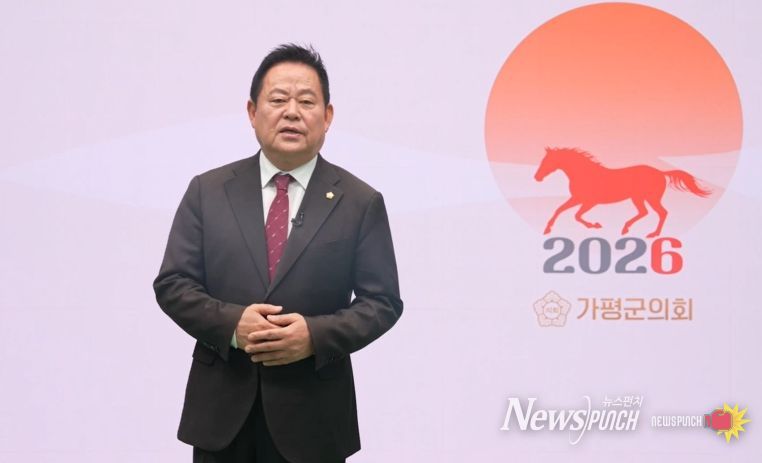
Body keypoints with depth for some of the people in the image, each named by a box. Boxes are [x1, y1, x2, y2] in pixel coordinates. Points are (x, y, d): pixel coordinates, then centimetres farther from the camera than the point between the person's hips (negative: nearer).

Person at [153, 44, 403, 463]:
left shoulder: (361, 202, 0)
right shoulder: (207, 191, 3)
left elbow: (382, 302, -2)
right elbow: (171, 284, 1)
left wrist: (315, 335, -19)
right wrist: (231, 323, -17)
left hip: (312, 415, -1)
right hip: (221, 409, 1)